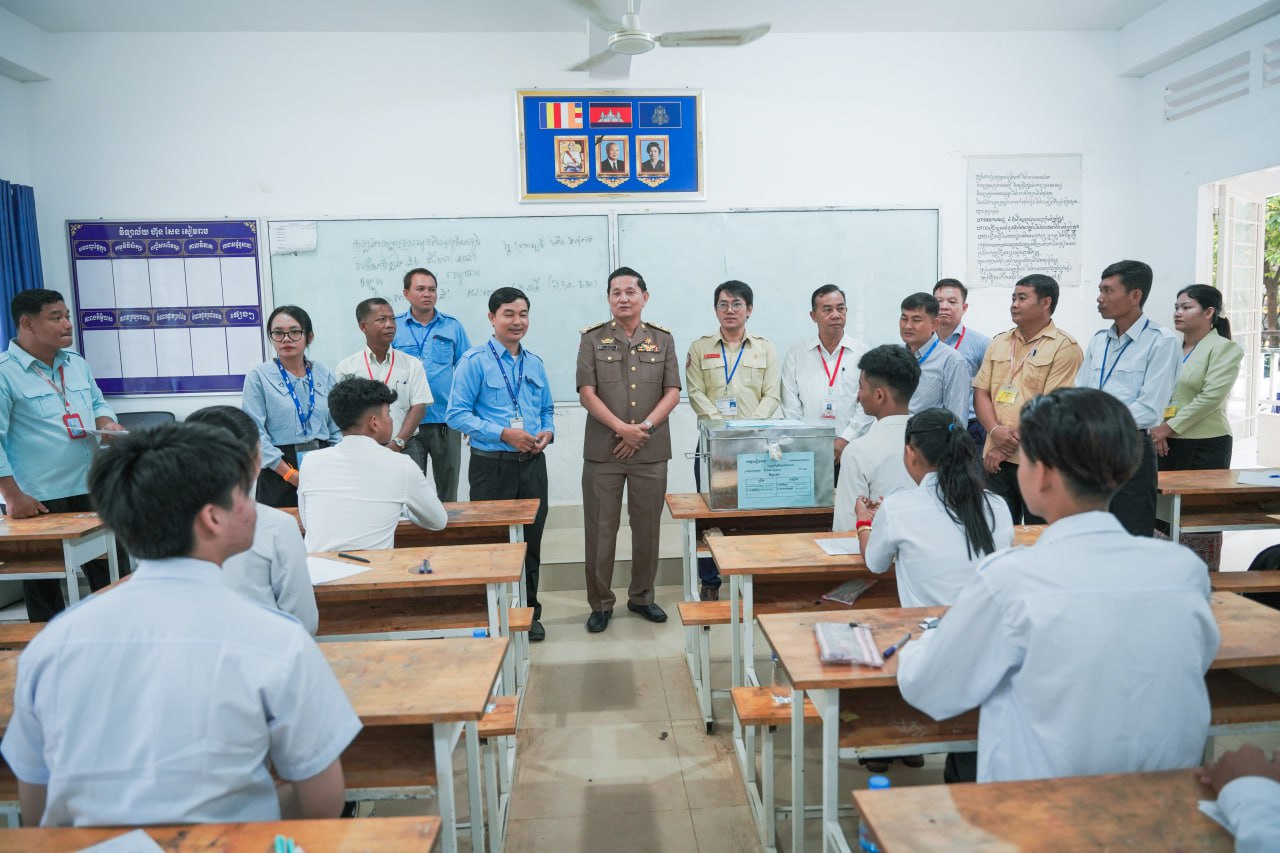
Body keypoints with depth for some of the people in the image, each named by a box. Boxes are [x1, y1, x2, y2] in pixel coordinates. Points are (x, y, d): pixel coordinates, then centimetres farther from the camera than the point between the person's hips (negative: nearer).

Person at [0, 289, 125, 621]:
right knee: (44, 587, 9)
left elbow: (97, 403, 20)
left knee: (107, 572, 15)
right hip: (37, 500, -6)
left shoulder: (77, 363, 9)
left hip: (88, 489, 6)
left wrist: (107, 423, -4)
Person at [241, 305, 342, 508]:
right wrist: (292, 475, -13)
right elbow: (256, 433, -8)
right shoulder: (258, 376, -4)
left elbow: (337, 429, 8)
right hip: (279, 472, -3)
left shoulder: (324, 374, 7)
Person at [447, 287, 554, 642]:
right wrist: (503, 433, -18)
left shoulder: (535, 363, 11)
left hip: (532, 463, 5)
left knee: (532, 540, 13)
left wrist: (548, 432, -4)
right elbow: (457, 414, -11)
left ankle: (529, 612, 29)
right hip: (491, 466, -5)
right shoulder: (475, 360, -6)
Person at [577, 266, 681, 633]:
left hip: (651, 450, 2)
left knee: (648, 527, 9)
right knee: (600, 529, 3)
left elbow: (672, 392, 3)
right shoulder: (592, 338, 3)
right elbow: (587, 393, -5)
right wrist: (622, 428, -16)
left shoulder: (662, 339, 8)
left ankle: (641, 596, 27)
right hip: (602, 450, -1)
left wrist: (645, 427, -11)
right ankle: (600, 603, 17)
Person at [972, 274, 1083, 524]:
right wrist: (995, 431, -10)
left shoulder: (1065, 347, -6)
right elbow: (981, 392, 8)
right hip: (996, 459, 5)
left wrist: (1008, 445, -12)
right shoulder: (999, 343, 13)